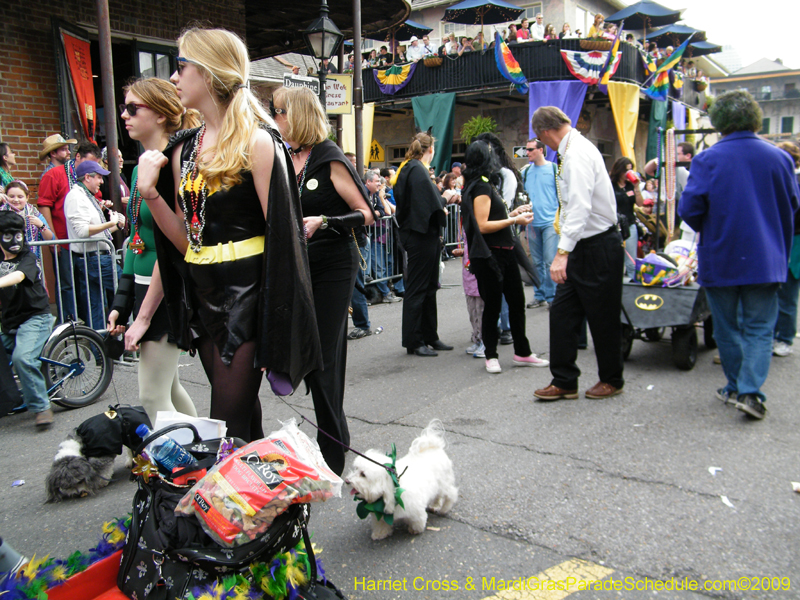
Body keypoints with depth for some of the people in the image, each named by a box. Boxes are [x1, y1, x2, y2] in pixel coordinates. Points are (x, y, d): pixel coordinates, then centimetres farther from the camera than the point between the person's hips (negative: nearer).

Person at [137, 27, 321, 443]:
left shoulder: (257, 142, -9)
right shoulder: (183, 150, 11)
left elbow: (280, 230, -12)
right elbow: (185, 240, 13)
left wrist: (276, 313, -15)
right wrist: (150, 193, -2)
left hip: (247, 293, -7)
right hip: (202, 294, 7)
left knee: (228, 424, -5)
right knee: (244, 412, 16)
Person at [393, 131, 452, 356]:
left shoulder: (410, 168, 14)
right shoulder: (418, 170, -15)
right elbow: (431, 203, -23)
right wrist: (442, 210, -6)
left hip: (424, 236, 10)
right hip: (422, 237, -10)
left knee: (428, 287, 15)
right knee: (417, 289, -3)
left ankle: (429, 336, 25)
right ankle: (414, 342, 5)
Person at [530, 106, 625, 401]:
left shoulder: (578, 153, -19)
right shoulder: (572, 150, 12)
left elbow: (580, 207, -29)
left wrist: (563, 252, -34)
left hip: (599, 248, -9)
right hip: (580, 246, 9)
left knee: (603, 318, 5)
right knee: (562, 313, 7)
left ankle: (612, 380, 23)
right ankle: (564, 382, 15)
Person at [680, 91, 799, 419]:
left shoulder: (707, 160, -10)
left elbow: (689, 209, -12)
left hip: (720, 259, -1)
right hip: (765, 259, 2)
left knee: (727, 328, 13)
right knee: (759, 328, 7)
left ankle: (735, 388, 23)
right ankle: (750, 391, -6)